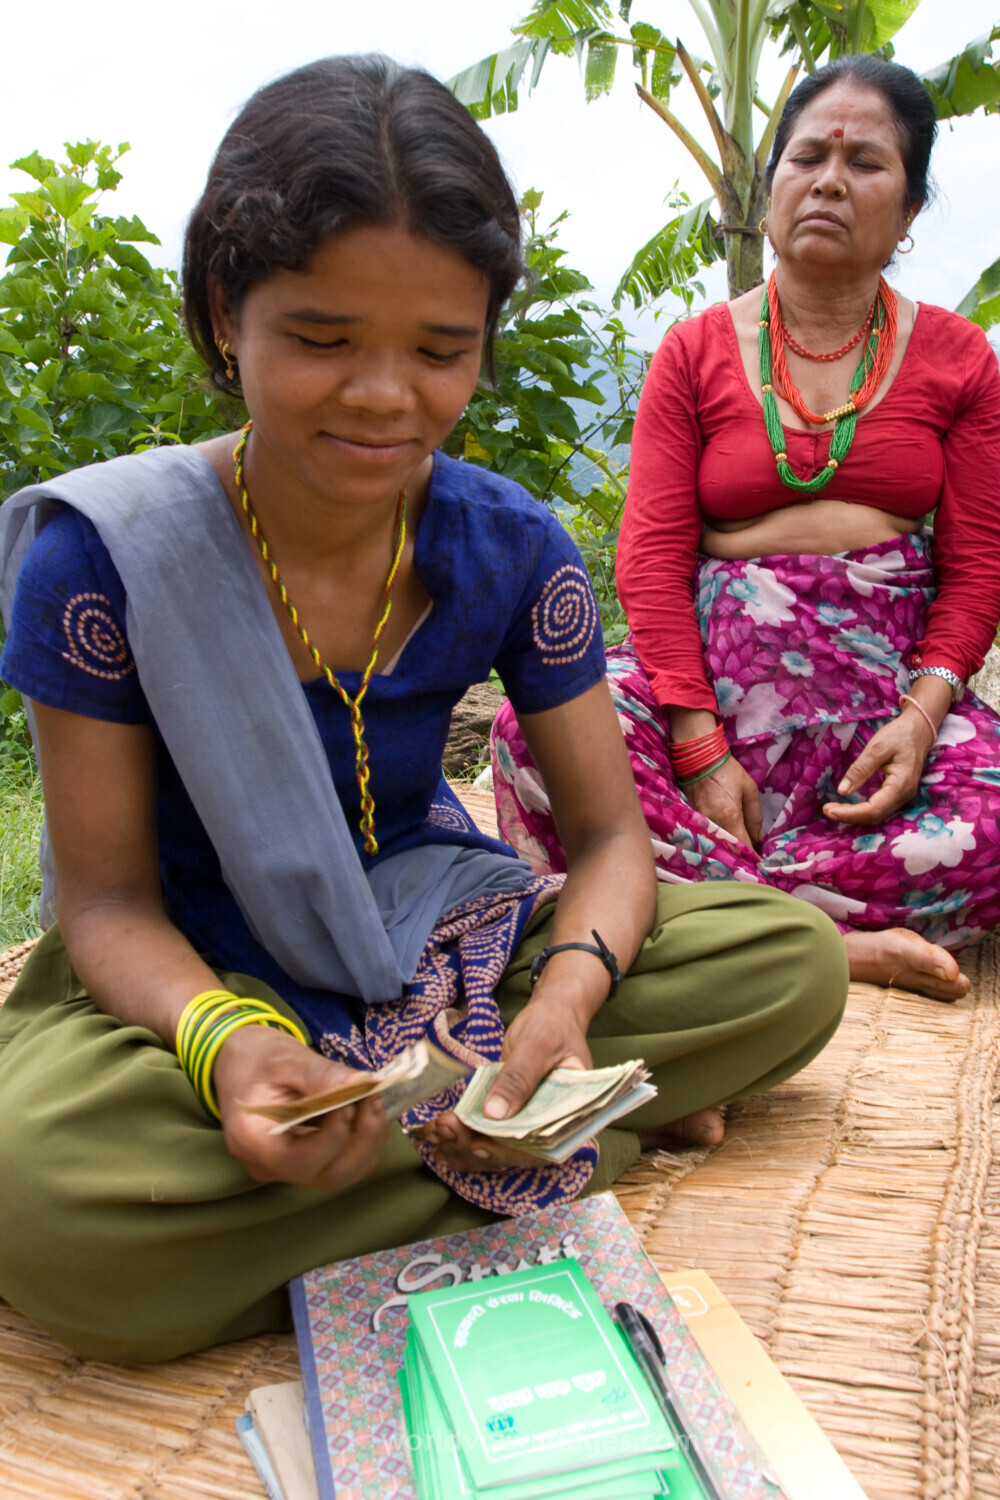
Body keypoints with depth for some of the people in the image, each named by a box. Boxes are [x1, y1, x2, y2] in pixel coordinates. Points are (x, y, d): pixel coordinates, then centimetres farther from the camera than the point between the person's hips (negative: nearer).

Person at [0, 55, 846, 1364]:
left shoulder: (512, 549, -10)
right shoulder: (105, 554, -17)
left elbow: (607, 831, -5)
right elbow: (111, 900, -13)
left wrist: (567, 996, -28)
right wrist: (226, 1043, -35)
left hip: (432, 947, 3)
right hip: (192, 978, -1)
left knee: (797, 964, -13)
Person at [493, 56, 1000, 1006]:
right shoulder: (696, 351, 10)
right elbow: (652, 553, -1)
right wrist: (700, 748, -14)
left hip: (891, 670, 1)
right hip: (717, 660, 0)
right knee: (537, 735, -30)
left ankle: (685, 891, -23)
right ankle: (832, 943, -27)